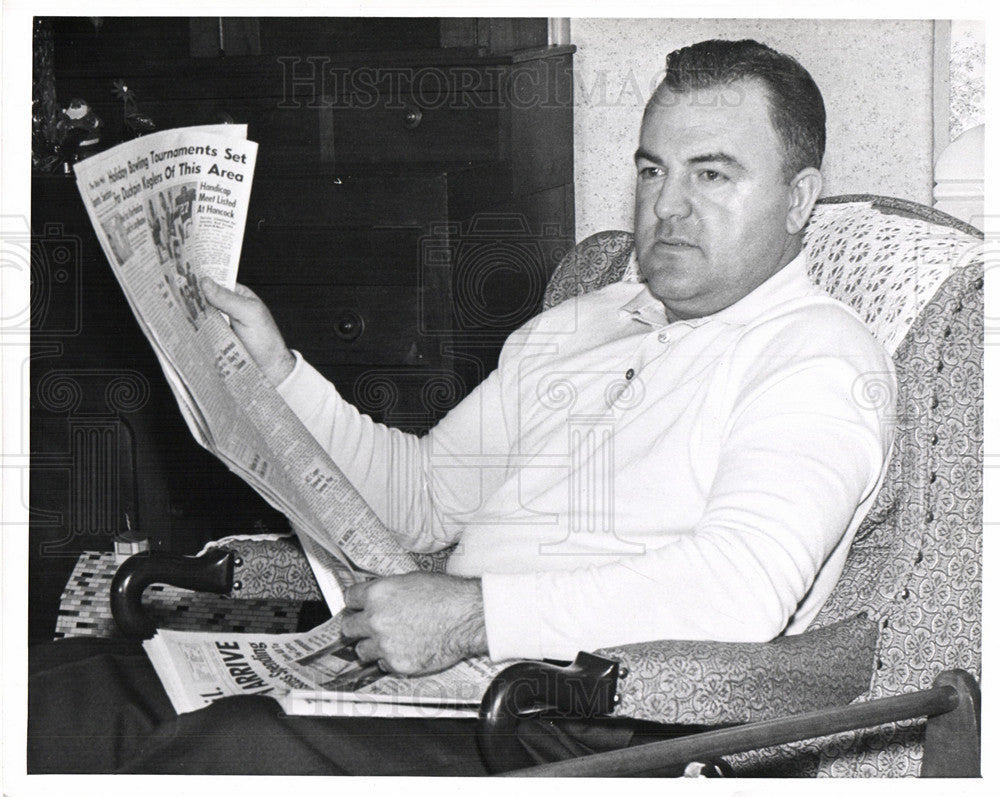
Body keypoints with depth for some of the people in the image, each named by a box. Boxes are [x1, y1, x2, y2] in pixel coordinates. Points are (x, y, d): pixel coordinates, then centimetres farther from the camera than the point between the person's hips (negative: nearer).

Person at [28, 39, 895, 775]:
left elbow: (743, 588, -18)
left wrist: (473, 614, -21)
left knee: (243, 748, -33)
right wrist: (277, 374, 13)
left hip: (580, 724, -7)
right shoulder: (569, 330, 25)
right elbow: (424, 499, 27)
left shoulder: (818, 357, -1)